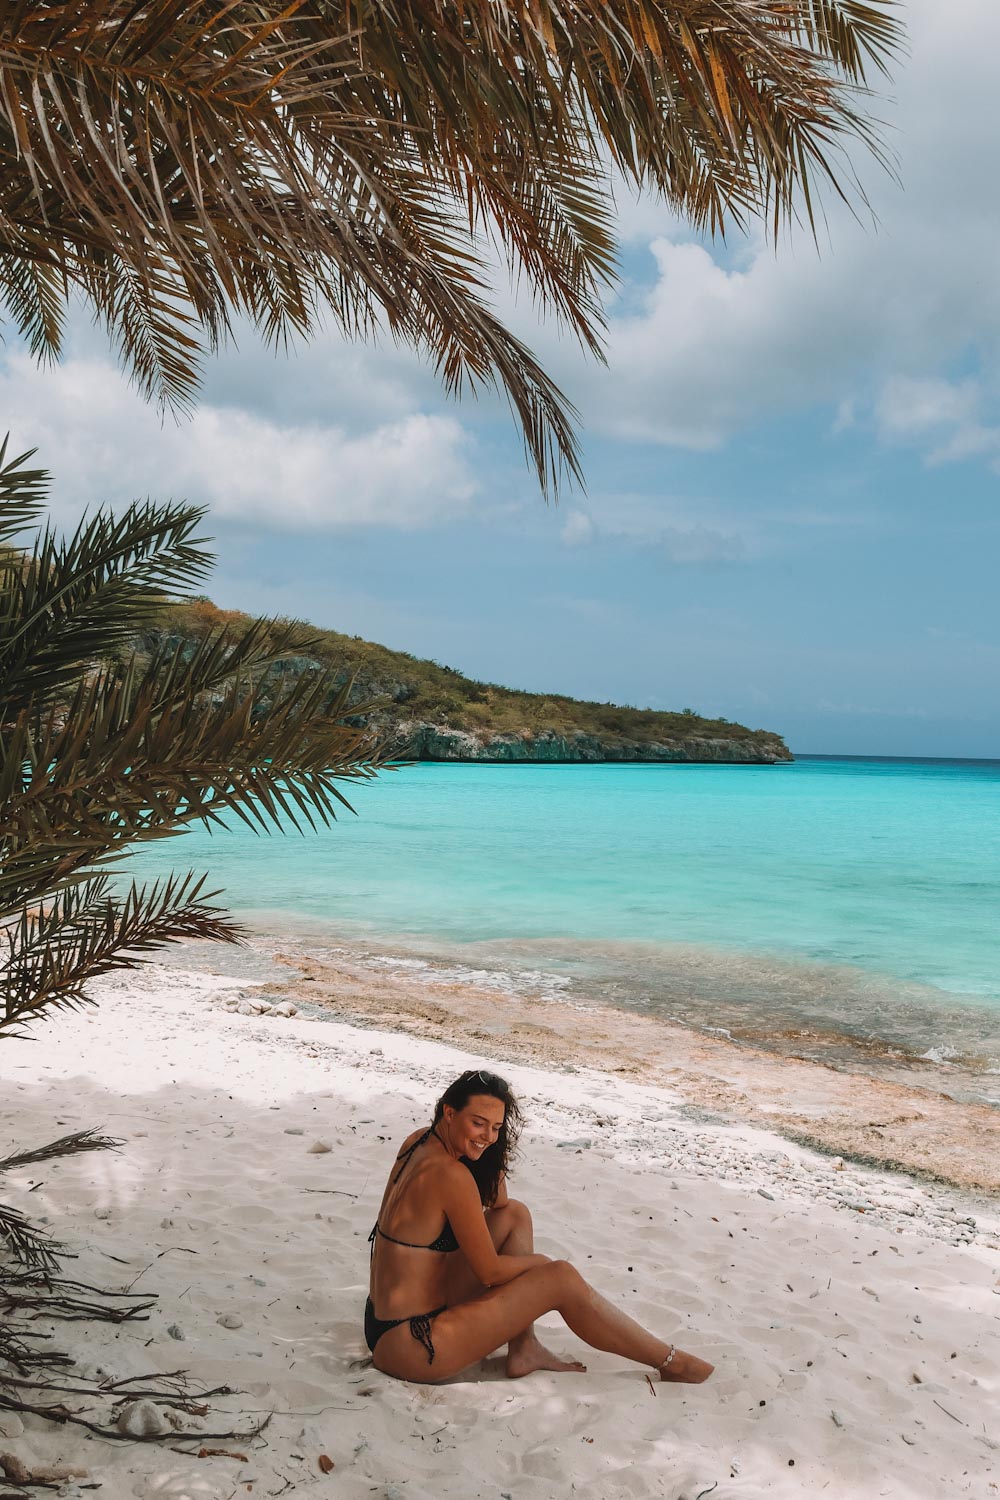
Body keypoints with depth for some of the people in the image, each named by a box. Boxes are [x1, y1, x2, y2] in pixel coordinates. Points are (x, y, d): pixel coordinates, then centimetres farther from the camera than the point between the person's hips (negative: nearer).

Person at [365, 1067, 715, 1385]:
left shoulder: (417, 1142, 3)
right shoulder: (450, 1174, -23)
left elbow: (498, 1205, 14)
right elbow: (489, 1271, -16)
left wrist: (494, 1161, -3)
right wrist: (541, 1263, 2)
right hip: (404, 1344, -9)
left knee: (515, 1216, 11)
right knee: (562, 1279, -10)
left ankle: (524, 1349, 11)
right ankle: (670, 1362, 8)